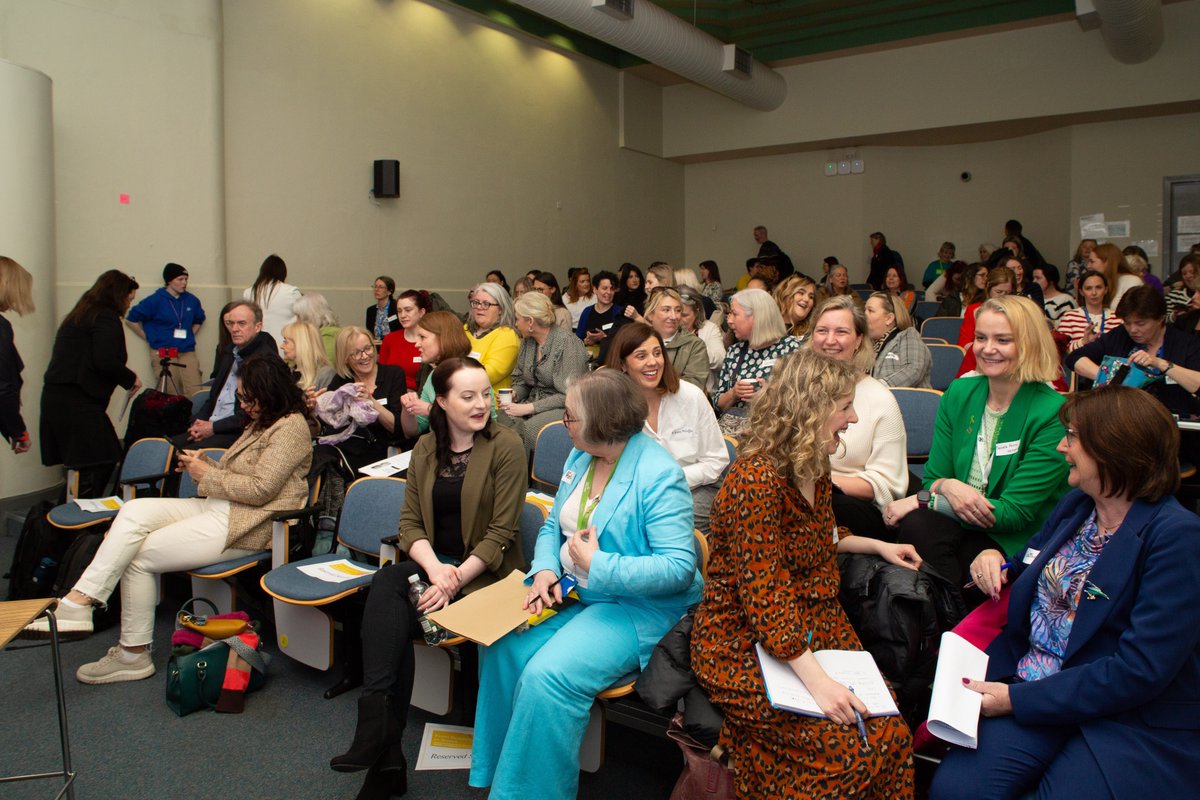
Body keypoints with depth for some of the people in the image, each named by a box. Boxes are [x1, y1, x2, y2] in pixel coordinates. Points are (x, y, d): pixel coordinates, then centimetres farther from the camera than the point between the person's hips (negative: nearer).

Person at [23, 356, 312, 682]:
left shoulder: (291, 427, -13)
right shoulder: (260, 423, 20)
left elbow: (259, 489, -20)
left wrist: (206, 475, -9)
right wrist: (204, 464, 3)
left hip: (246, 526, -10)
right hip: (219, 508, 10)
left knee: (140, 556, -10)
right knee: (135, 511, -8)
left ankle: (133, 655, 2)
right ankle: (79, 600, -15)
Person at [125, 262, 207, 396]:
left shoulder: (192, 300, 7)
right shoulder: (155, 301, -4)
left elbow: (199, 320, 27)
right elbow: (131, 319, 0)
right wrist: (150, 339, 1)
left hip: (187, 353, 3)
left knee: (196, 395, -7)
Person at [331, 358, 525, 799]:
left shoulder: (505, 445, -7)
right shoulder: (425, 449, 10)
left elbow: (501, 534, -11)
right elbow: (410, 523, 5)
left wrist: (454, 581, -21)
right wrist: (435, 568, -15)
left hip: (485, 571, -4)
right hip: (432, 561, 5)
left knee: (392, 614, -26)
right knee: (386, 584, -28)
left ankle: (380, 739, -11)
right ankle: (384, 753, -27)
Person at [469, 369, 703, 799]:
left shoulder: (659, 475, -21)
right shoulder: (581, 456, 5)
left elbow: (679, 567, -25)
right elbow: (553, 524, 14)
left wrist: (597, 566, -25)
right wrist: (545, 570, -6)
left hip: (636, 607, -8)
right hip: (573, 592, 8)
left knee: (546, 676, -26)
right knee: (502, 647, -11)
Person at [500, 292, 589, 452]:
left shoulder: (567, 343, -12)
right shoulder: (527, 341, 11)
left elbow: (568, 396, -17)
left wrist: (529, 408, -20)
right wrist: (514, 394, -3)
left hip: (563, 409, -6)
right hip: (533, 403, 6)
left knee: (526, 429, -34)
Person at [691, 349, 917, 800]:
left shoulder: (815, 468, 6)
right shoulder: (756, 478, -23)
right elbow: (763, 595, -26)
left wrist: (877, 546, 20)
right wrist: (817, 680, -30)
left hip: (815, 627, 8)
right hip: (746, 645, -8)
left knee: (890, 731, -10)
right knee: (850, 749, -20)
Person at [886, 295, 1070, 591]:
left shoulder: (1052, 415, -12)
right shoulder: (958, 394, 4)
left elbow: (1016, 513, -15)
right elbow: (933, 477, 5)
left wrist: (924, 499, -19)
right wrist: (947, 487, -21)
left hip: (1017, 544, -4)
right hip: (961, 526, 4)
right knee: (916, 524, -30)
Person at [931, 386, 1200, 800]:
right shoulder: (1076, 504, 10)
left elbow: (1140, 671, -19)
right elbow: (1028, 574, 27)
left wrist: (1018, 699, -19)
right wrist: (993, 559, 2)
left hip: (1136, 724, -5)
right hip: (1029, 691, 5)